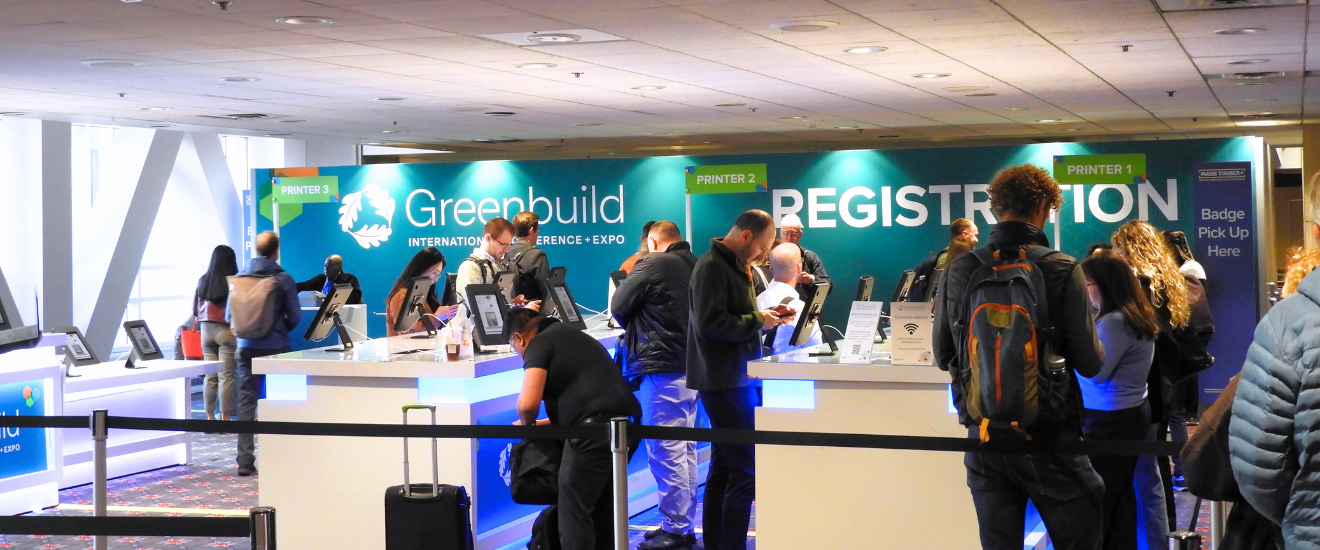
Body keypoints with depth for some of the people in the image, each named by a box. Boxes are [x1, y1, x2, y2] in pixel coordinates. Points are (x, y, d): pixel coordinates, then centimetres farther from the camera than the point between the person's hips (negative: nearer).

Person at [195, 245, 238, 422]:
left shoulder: (203, 281, 4)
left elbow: (195, 311, 11)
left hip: (206, 330, 5)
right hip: (226, 330, -5)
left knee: (210, 376, 9)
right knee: (226, 377, -2)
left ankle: (210, 418, 12)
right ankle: (225, 419, -1)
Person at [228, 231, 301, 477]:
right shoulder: (283, 279, -7)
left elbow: (229, 315, 5)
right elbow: (294, 317, -4)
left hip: (247, 348, 2)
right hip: (276, 348, -2)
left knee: (246, 401, 4)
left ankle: (245, 461, 2)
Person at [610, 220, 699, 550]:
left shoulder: (652, 265, -10)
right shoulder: (696, 266, 11)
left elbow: (618, 307, -6)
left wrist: (635, 325, 14)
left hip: (662, 367, -8)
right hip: (691, 365, 8)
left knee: (665, 451, -4)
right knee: (685, 448, 13)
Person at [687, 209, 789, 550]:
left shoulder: (735, 265, 15)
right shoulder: (712, 267, -15)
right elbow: (710, 324, -24)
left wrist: (767, 316, 6)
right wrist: (758, 320, -16)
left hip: (738, 379, 10)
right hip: (726, 381, -10)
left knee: (723, 470, 14)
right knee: (745, 473, -9)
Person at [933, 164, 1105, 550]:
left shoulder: (959, 270, -3)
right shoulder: (1062, 270, -12)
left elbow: (942, 357, 5)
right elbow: (1090, 363, -11)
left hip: (984, 435, 3)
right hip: (1050, 437, -3)